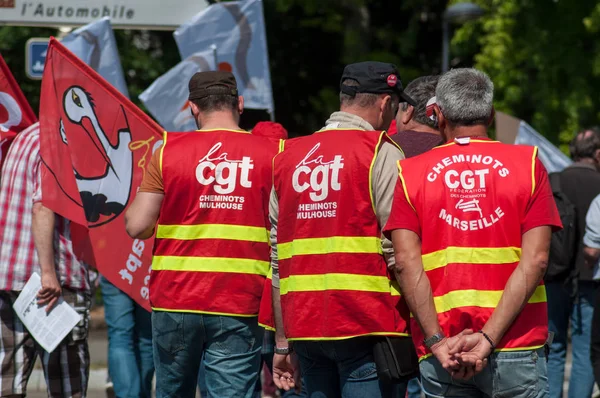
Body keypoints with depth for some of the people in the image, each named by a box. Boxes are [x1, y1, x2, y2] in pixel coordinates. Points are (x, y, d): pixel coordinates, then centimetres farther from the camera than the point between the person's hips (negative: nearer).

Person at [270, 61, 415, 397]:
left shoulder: (288, 157, 13)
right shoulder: (381, 152, -4)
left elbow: (276, 260, 13)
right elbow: (399, 253, -11)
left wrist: (283, 343, 17)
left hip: (305, 331, 6)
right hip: (367, 328, -6)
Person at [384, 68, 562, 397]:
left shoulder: (410, 172, 6)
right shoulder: (527, 163, 5)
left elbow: (406, 262, -5)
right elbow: (535, 259, -5)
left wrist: (436, 341, -9)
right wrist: (488, 339, -10)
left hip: (441, 355, 1)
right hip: (517, 349, -1)